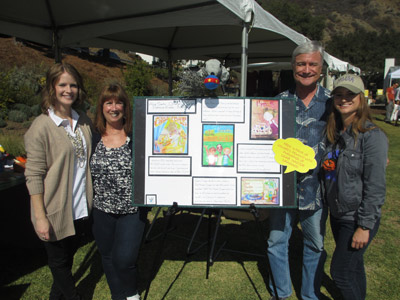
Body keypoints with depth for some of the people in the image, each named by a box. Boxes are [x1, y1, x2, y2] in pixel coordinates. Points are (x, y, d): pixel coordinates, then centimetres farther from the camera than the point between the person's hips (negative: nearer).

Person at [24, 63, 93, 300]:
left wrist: (93, 199, 13)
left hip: (81, 209, 6)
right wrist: (40, 217, -16)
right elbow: (34, 175, -14)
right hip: (56, 211, -5)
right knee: (59, 262, 14)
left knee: (68, 257, 23)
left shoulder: (84, 121, 4)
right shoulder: (42, 127, -14)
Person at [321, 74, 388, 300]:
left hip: (357, 219, -7)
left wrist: (365, 226, -19)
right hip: (337, 214, 7)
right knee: (353, 266, 21)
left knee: (341, 271, 1)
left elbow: (375, 187, -20)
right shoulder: (334, 133, 4)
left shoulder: (372, 136, -18)